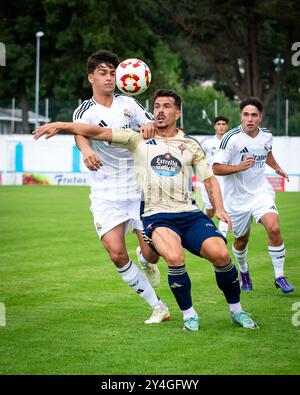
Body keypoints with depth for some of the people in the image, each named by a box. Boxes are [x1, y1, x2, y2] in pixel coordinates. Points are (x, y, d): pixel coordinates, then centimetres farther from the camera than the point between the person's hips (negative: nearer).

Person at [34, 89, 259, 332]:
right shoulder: (139, 139, 10)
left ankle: (236, 311, 2)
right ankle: (189, 314, -9)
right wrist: (61, 126, -7)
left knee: (220, 254, -23)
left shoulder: (191, 145, 15)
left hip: (190, 214, 2)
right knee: (174, 257, -33)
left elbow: (209, 179, 19)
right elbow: (100, 132, 2)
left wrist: (219, 209, 2)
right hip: (156, 216, -2)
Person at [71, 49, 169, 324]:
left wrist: (150, 126, -20)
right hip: (106, 195, -2)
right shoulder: (85, 110, -3)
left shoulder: (128, 103, 7)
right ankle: (157, 306, 0)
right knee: (117, 253, -15)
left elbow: (153, 125, 6)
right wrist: (86, 150, -48)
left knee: (152, 253, -8)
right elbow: (80, 132, -24)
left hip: (140, 188, 2)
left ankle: (145, 261, 32)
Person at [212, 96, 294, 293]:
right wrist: (240, 167, -28)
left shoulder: (267, 136, -1)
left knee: (274, 228, -20)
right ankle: (244, 271, 44)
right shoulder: (232, 138, -17)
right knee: (241, 240, 12)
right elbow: (216, 168, -16)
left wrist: (277, 168, 16)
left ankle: (280, 276, -8)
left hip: (261, 192, 2)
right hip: (237, 197, -2)